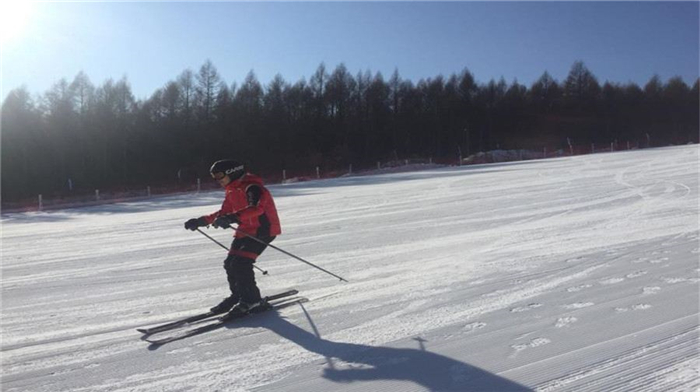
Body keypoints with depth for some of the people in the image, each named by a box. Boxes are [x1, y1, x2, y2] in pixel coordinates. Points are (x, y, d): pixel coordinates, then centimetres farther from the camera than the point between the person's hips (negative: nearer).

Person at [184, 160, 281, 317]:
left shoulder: (251, 187, -19)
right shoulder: (232, 192, 12)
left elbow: (256, 208, -36)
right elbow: (223, 213, 19)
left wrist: (233, 218, -48)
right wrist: (201, 221, 9)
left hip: (263, 229, -9)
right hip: (245, 231, 9)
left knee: (241, 263, -18)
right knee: (230, 263, 6)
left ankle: (251, 300, -5)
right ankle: (237, 295, 24)